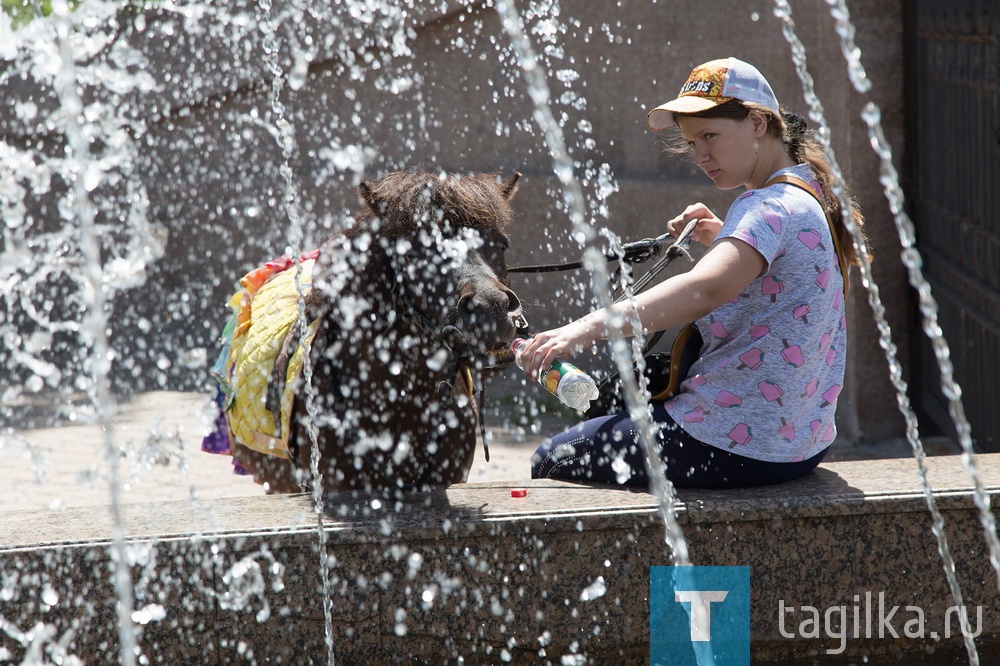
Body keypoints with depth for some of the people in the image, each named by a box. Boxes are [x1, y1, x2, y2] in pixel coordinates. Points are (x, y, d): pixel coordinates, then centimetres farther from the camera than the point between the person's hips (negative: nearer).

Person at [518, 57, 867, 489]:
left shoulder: (769, 207, -21)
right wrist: (721, 241, 14)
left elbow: (705, 290, -42)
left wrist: (586, 329, -52)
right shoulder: (811, 201, 9)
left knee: (551, 461, 6)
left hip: (740, 448, -10)